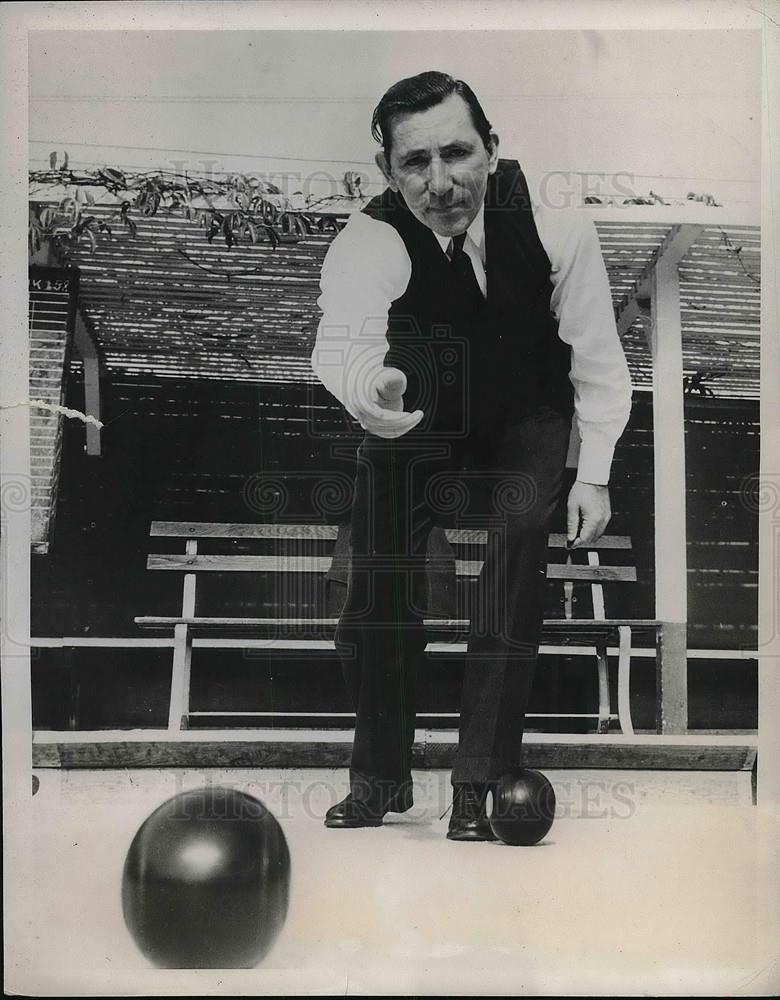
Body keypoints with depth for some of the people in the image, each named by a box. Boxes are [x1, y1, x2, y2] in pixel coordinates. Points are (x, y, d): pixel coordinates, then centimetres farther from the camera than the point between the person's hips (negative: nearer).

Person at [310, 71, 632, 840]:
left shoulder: (554, 228, -25)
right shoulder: (368, 241, -28)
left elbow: (597, 358, -15)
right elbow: (341, 337, -47)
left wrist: (593, 473, -18)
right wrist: (367, 387, -69)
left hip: (526, 418, 0)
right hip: (416, 419, 1)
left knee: (520, 529, -26)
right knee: (377, 575, -13)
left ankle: (480, 784, -18)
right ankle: (380, 777, 9)